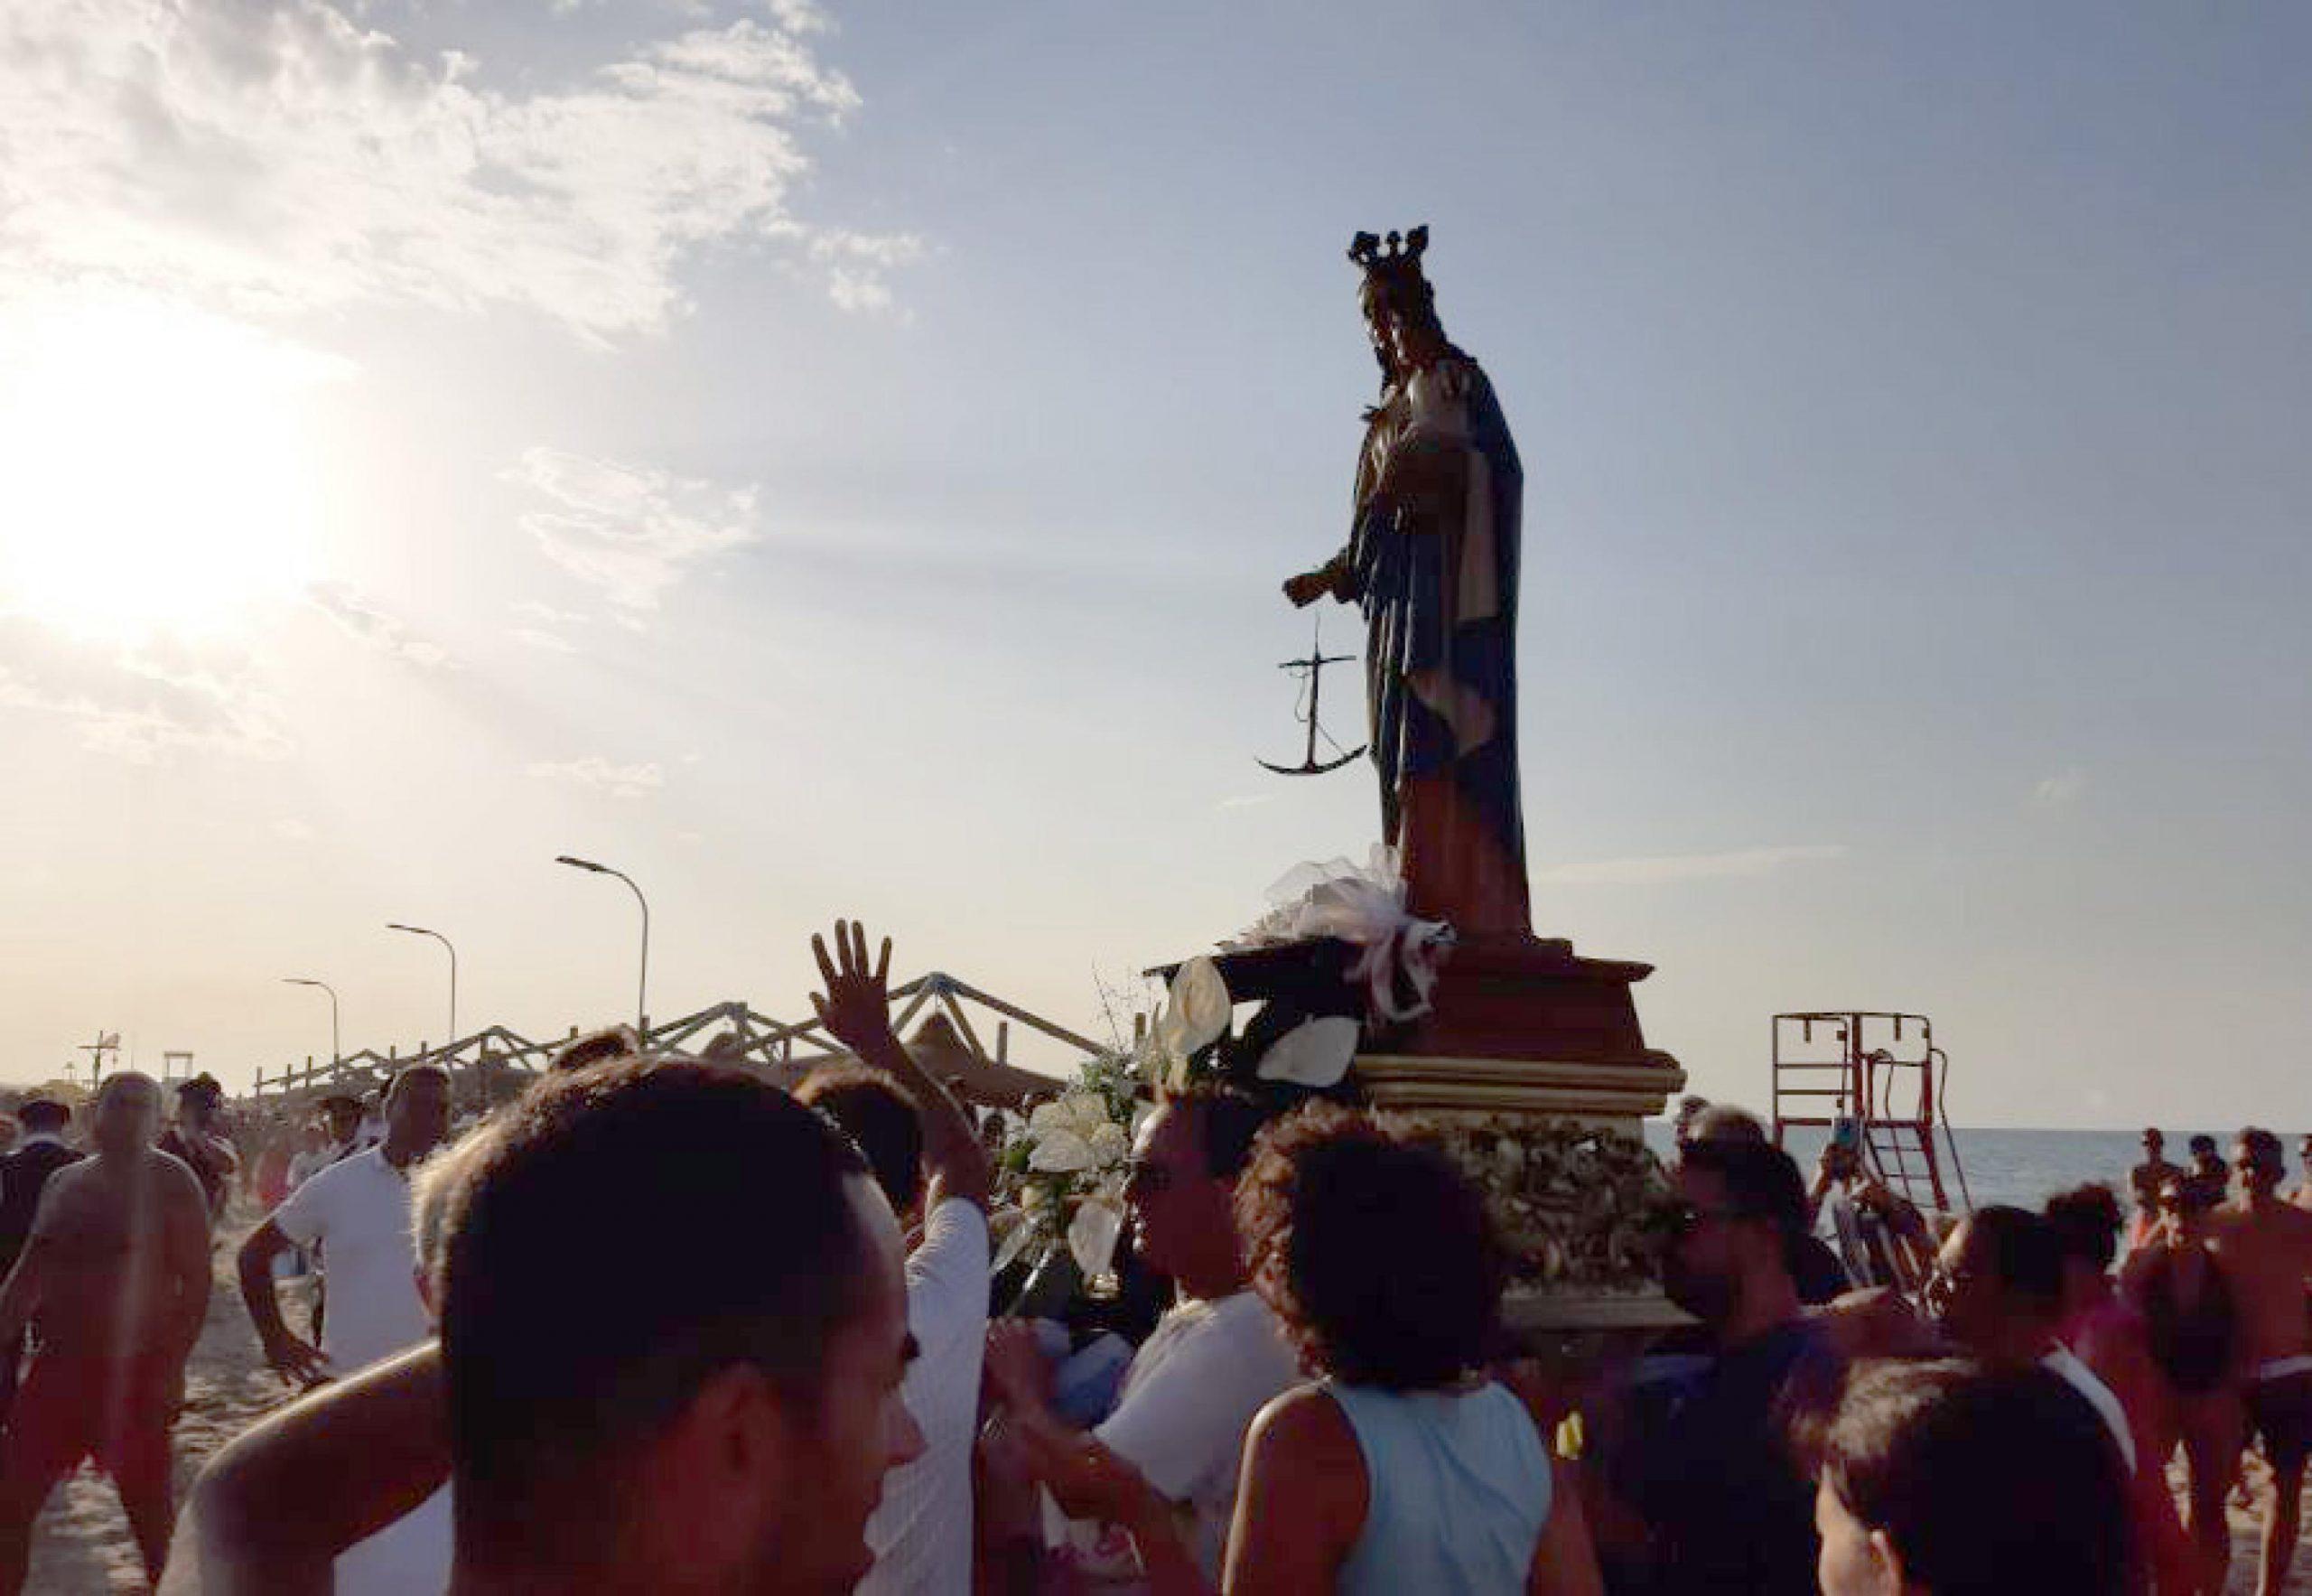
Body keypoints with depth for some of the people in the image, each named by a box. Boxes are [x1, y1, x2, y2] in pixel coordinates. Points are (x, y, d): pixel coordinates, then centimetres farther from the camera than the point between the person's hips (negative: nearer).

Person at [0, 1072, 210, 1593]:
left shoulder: (170, 1182, -5)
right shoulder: (64, 1182, 11)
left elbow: (196, 1282, -9)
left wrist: (172, 1366, -16)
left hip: (134, 1373, -5)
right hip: (59, 1368, 5)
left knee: (148, 1505, 4)